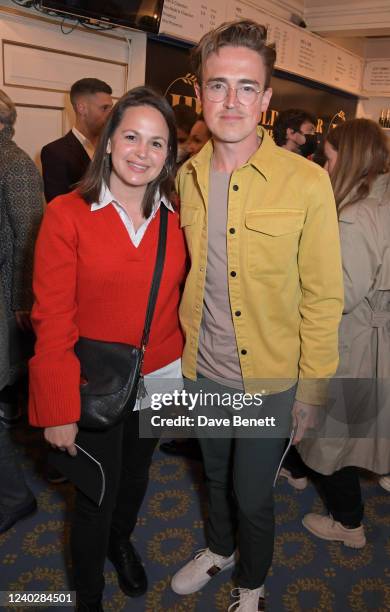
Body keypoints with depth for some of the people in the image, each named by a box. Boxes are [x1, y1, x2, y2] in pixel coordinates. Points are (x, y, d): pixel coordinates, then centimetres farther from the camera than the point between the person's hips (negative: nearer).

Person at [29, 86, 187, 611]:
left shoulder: (175, 220, -3)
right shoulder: (66, 215, -14)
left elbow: (181, 300, 4)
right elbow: (52, 319, -15)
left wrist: (189, 368, 0)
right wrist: (58, 410, -15)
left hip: (158, 381, 4)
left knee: (135, 477, 26)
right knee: (95, 499, 12)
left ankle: (121, 541, 59)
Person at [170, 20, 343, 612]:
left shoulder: (307, 181, -17)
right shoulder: (187, 176, -2)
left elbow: (323, 296, -12)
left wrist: (312, 388, -9)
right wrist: (184, 348, 9)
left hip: (270, 378, -4)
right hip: (203, 370, 4)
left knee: (253, 495, 15)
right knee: (215, 474, 26)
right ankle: (219, 549, 57)